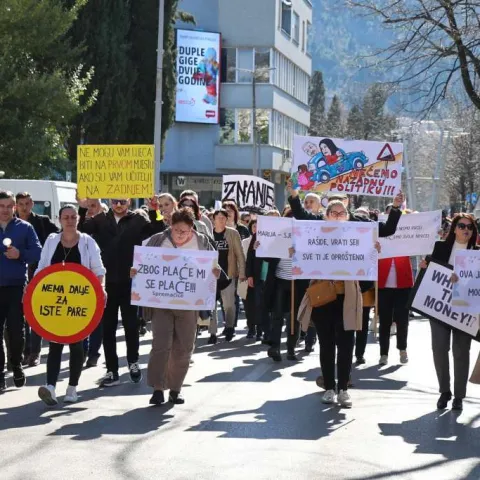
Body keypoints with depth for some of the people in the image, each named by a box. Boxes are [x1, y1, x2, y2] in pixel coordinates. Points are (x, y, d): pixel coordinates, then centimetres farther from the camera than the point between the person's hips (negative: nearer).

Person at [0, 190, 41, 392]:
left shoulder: (25, 228, 2)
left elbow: (38, 253, 0)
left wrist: (20, 254, -16)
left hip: (17, 286, -1)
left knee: (16, 330, 3)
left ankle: (16, 365, 25)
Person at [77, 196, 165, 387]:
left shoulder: (138, 220, 0)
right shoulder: (100, 220, 6)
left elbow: (157, 233, -14)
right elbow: (80, 229, -8)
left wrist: (153, 211, -25)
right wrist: (82, 208, -20)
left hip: (129, 281, -2)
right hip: (107, 281, 2)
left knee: (131, 324, 8)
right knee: (108, 327, 6)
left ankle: (133, 362, 29)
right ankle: (112, 371, 14)